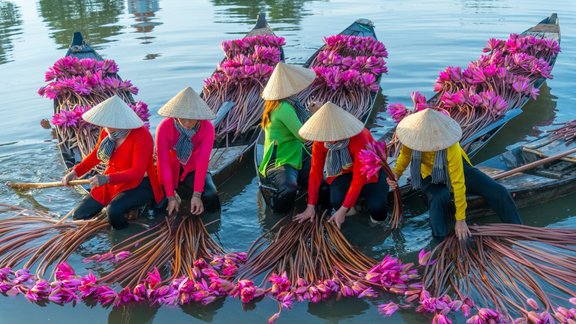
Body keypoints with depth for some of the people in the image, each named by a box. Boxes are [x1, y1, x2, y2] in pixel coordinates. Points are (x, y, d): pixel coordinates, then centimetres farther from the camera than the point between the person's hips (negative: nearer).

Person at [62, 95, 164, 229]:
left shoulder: (141, 136, -25)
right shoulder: (107, 132, -5)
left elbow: (138, 172, -29)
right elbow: (96, 155, 14)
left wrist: (107, 179, -41)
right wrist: (76, 171, 0)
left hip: (139, 185, -7)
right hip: (113, 182, 7)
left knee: (113, 210, -35)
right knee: (78, 215, 4)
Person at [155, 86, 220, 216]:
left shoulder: (207, 128, -25)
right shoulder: (164, 127, -27)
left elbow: (202, 161, -29)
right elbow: (164, 163, -27)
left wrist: (197, 195, -36)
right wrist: (171, 197, -30)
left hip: (192, 170, 1)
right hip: (170, 171, 0)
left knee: (211, 203, -18)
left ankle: (181, 189, 14)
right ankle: (176, 190, 20)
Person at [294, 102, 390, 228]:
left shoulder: (359, 138, -37)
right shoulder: (321, 140, -22)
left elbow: (359, 178, -34)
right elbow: (315, 172, -15)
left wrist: (342, 211, -33)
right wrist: (311, 206, -15)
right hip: (344, 170, 4)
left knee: (377, 210, -28)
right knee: (337, 202, -27)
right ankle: (357, 199, 7)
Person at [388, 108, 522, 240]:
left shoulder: (451, 148, -37)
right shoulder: (414, 134, -29)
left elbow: (458, 184, -34)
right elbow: (405, 154, -6)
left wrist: (461, 220, -30)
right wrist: (396, 173, -27)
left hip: (454, 169, 0)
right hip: (430, 176, 1)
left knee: (498, 192, -11)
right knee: (439, 198, -36)